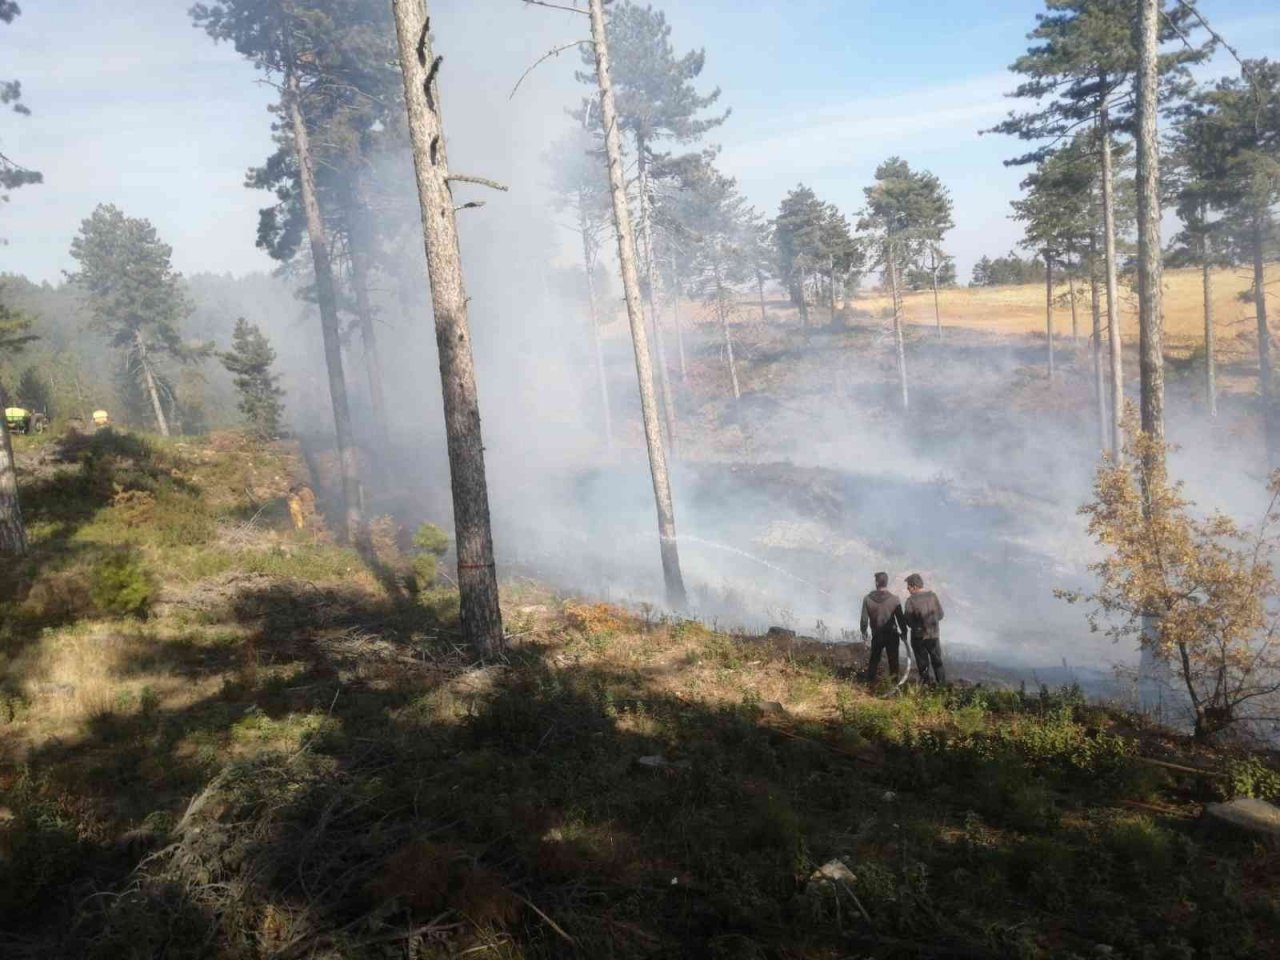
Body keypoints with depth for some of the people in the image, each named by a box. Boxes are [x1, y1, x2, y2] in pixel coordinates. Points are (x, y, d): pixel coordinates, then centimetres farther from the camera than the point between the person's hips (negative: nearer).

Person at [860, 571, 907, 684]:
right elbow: (900, 618, -7)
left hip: (876, 635, 2)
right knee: (893, 661, 8)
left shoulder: (867, 599, -10)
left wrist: (864, 631, 12)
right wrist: (904, 632, 7)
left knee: (874, 659, 16)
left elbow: (864, 618, -4)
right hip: (892, 635, -2)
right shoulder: (894, 599, -14)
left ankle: (870, 682, 20)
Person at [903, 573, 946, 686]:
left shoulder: (911, 600, -19)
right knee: (937, 661, 18)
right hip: (934, 634, 3)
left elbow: (907, 620, -15)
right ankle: (942, 683, 22)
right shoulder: (933, 596, -7)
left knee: (922, 663, 12)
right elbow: (940, 614, 2)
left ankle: (926, 683, 19)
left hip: (919, 636, -3)